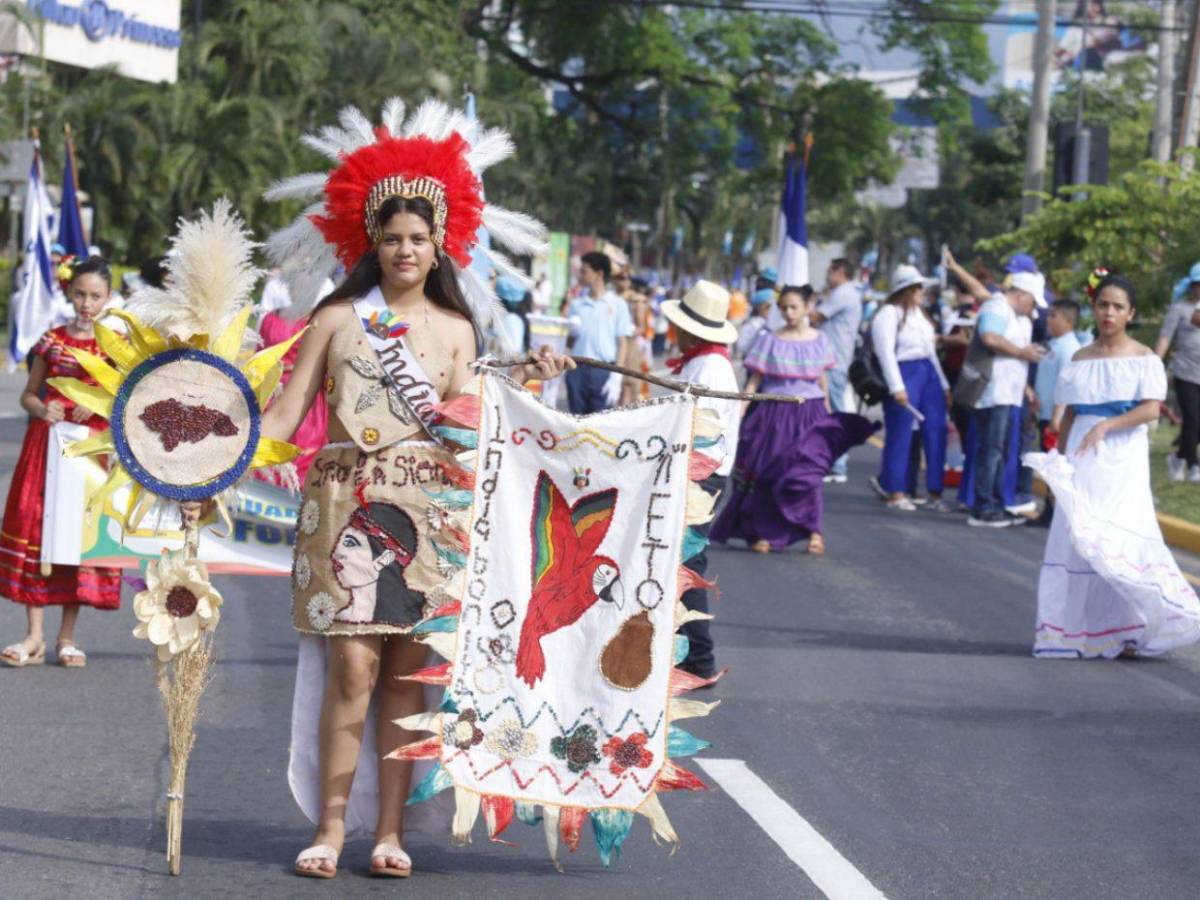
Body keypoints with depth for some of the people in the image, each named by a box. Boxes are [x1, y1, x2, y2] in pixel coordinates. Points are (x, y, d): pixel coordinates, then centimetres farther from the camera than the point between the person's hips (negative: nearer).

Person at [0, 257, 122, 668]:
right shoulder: (51, 341, 5)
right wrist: (40, 409, -12)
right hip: (47, 444, 1)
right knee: (35, 525, -5)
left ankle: (67, 637, 10)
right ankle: (34, 637, -1)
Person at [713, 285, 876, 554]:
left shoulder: (818, 340, 6)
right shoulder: (770, 340, 0)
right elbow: (754, 381, 0)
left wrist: (829, 415, 20)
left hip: (810, 414, 0)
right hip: (775, 415, 0)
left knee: (808, 471, -10)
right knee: (768, 474, 1)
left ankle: (815, 532, -1)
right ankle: (763, 534, 11)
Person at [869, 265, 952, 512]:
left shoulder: (918, 313, 21)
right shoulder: (888, 314, -6)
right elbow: (886, 352, -14)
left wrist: (944, 384, 19)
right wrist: (897, 387, -21)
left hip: (928, 373, 8)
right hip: (904, 374, -8)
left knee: (936, 433, 2)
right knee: (900, 435, -3)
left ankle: (935, 494, 6)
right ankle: (895, 494, 5)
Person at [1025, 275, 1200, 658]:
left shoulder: (1143, 358, 0)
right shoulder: (1080, 359, 13)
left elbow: (1150, 410, -12)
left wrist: (1105, 426, -22)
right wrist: (1058, 460, 10)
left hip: (1123, 459, -4)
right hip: (1082, 463, 4)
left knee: (1120, 539, -11)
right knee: (1075, 539, 1)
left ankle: (1127, 630, -7)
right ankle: (1076, 632, 7)